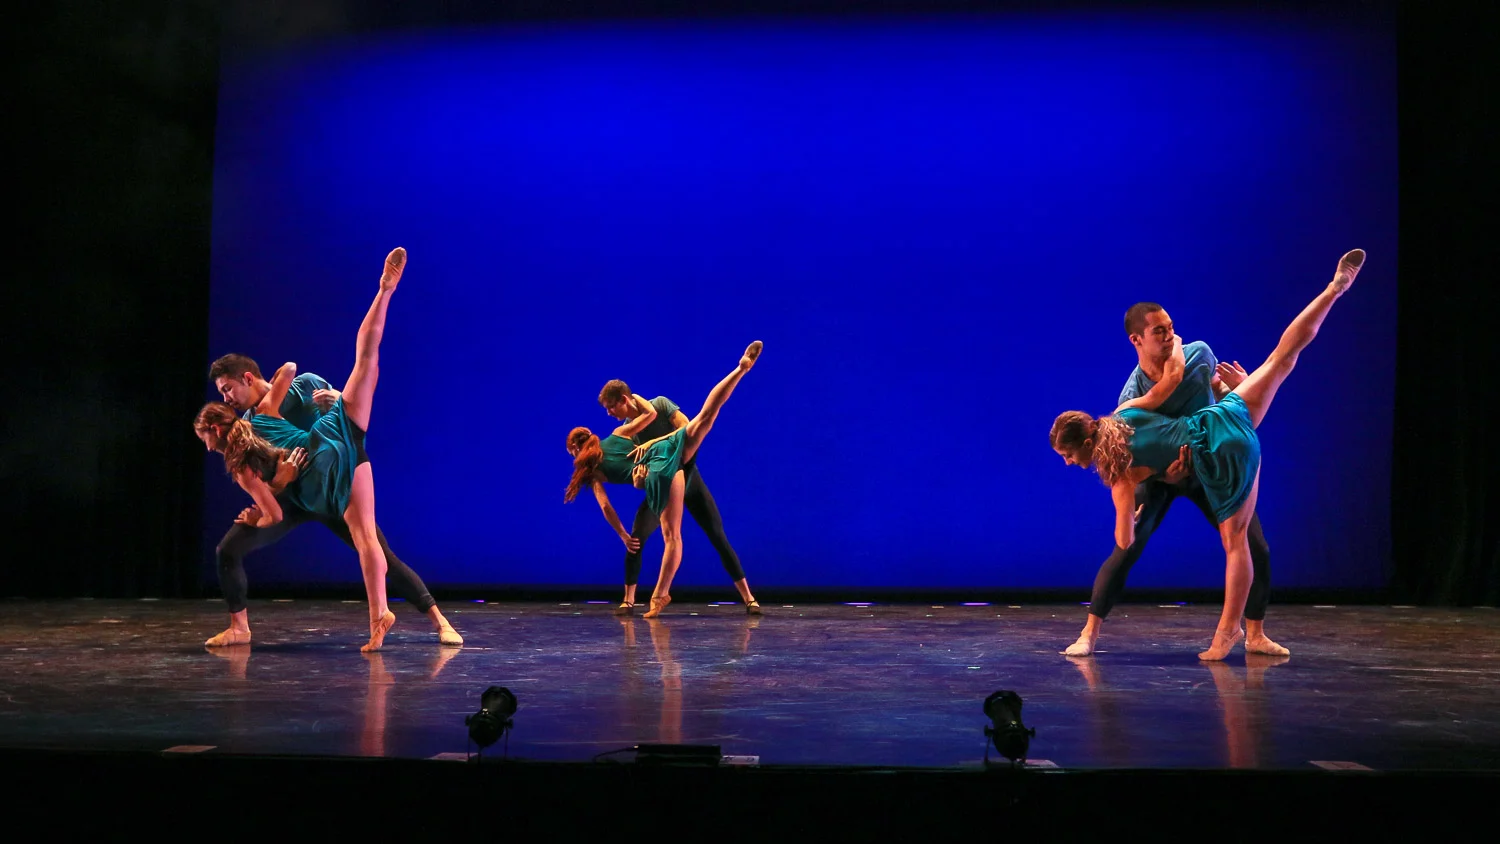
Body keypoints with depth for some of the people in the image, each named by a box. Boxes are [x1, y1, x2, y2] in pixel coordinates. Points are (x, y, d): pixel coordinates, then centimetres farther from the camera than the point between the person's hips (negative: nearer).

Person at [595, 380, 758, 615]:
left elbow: (687, 429, -25)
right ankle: (628, 600, -3)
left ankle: (748, 597, 5)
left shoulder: (661, 404, -13)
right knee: (635, 539, -14)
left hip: (689, 478, -2)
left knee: (718, 538, -3)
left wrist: (654, 444, -36)